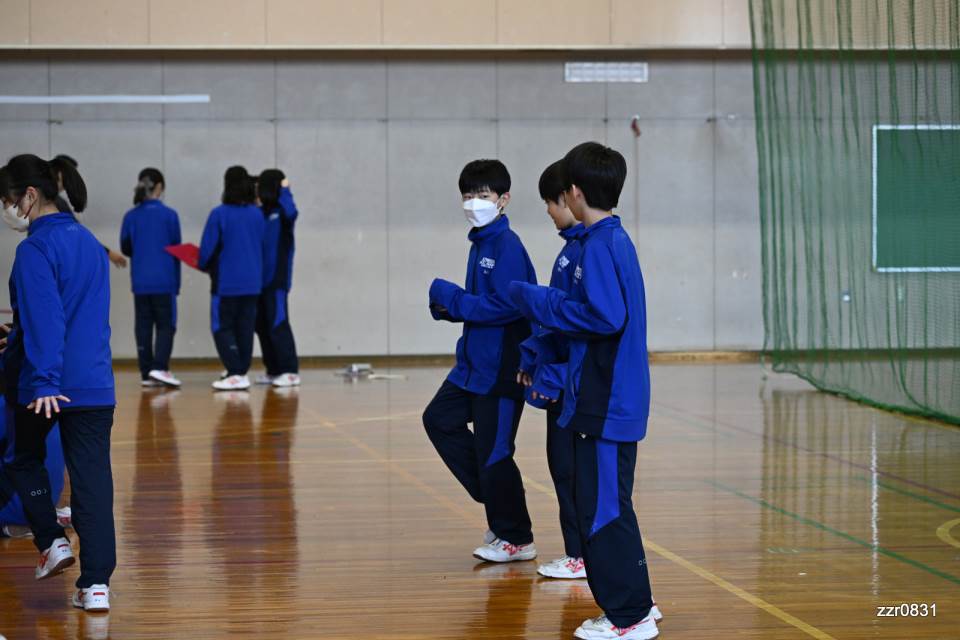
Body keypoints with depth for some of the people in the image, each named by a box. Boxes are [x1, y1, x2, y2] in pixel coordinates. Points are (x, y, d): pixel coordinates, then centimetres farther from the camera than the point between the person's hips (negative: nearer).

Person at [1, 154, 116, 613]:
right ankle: (96, 582, 0)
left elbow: (44, 321, -20)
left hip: (47, 388, -6)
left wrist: (43, 382, -22)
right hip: (95, 384, 6)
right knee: (92, 478, 2)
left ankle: (52, 541, 16)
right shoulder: (90, 243, 12)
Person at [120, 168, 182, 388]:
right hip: (164, 280, -3)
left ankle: (147, 373, 8)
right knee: (165, 325, 2)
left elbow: (125, 248, 8)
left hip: (140, 281, 3)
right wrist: (177, 282, 14)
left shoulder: (131, 216, 1)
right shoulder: (169, 215, -6)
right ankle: (159, 367, -14)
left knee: (143, 326, 9)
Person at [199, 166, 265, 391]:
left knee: (222, 327, 3)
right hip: (252, 282, 5)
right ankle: (241, 373, 13)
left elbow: (208, 248, -9)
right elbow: (263, 246, 8)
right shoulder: (257, 215, 1)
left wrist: (205, 266, 10)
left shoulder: (219, 214, -12)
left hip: (226, 281, -5)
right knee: (245, 328, 11)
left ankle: (236, 374, -8)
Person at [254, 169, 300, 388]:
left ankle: (290, 371, -7)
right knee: (262, 326, 8)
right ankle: (273, 370, 16)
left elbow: (291, 212, -27)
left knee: (278, 325, -10)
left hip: (277, 278, -6)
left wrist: (285, 191, -13)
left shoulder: (281, 212, -4)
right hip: (258, 278, 7)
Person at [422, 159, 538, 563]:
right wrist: (447, 306, 1)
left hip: (502, 367, -10)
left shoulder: (507, 247, -17)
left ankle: (517, 540, 13)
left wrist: (452, 299, -18)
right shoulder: (480, 243, 11)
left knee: (493, 453, -2)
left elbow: (505, 306, -25)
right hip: (474, 362, 10)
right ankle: (495, 501, 22)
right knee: (440, 420, 15)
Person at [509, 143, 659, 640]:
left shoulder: (600, 246, -16)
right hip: (613, 399, 10)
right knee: (601, 504, 16)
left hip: (606, 404, -10)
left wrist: (533, 299, -15)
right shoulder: (616, 240, 14)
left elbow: (605, 316, -26)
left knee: (604, 507, -3)